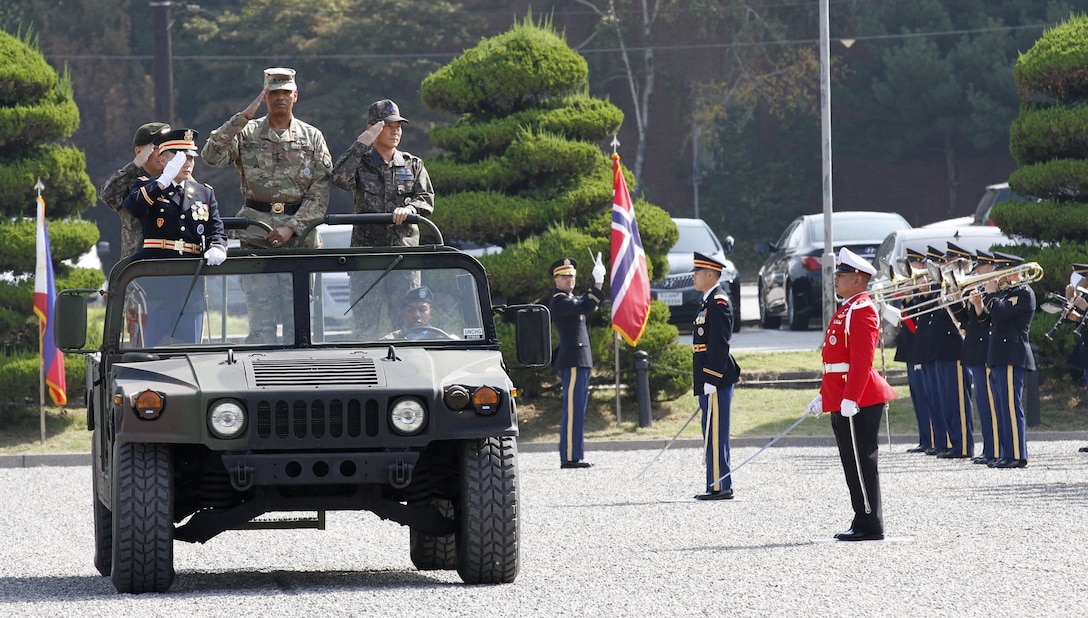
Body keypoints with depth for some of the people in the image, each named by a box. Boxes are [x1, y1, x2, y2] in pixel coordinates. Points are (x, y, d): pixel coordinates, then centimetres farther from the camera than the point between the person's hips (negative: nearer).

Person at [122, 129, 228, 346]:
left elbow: (217, 231, 7)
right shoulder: (148, 189, 6)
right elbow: (132, 206, -17)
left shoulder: (205, 194, 17)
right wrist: (164, 181, -26)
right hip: (156, 284, -4)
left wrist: (217, 248, -17)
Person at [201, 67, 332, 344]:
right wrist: (244, 116, -13)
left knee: (298, 320, 1)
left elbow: (320, 193, 3)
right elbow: (211, 155, -10)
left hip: (299, 236, 1)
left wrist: (292, 227, -10)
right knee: (262, 323, -6)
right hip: (257, 235, -1)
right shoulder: (246, 133, 8)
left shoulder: (312, 138, 9)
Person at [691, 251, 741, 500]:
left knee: (715, 433, -9)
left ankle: (720, 486, -8)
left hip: (717, 379, -11)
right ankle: (717, 485, 15)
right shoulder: (708, 302, 19)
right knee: (712, 434, 12)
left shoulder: (719, 302, -13)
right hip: (709, 379, 11)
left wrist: (711, 379, -22)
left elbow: (719, 344, -20)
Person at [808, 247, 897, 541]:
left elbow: (862, 359, -21)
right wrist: (824, 395, 22)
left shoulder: (862, 311, -13)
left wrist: (850, 399, -25)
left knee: (861, 461, -7)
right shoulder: (845, 310, 19)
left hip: (859, 401, -10)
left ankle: (870, 526, -4)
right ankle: (863, 522, 17)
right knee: (852, 462, 12)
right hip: (842, 400, 11)